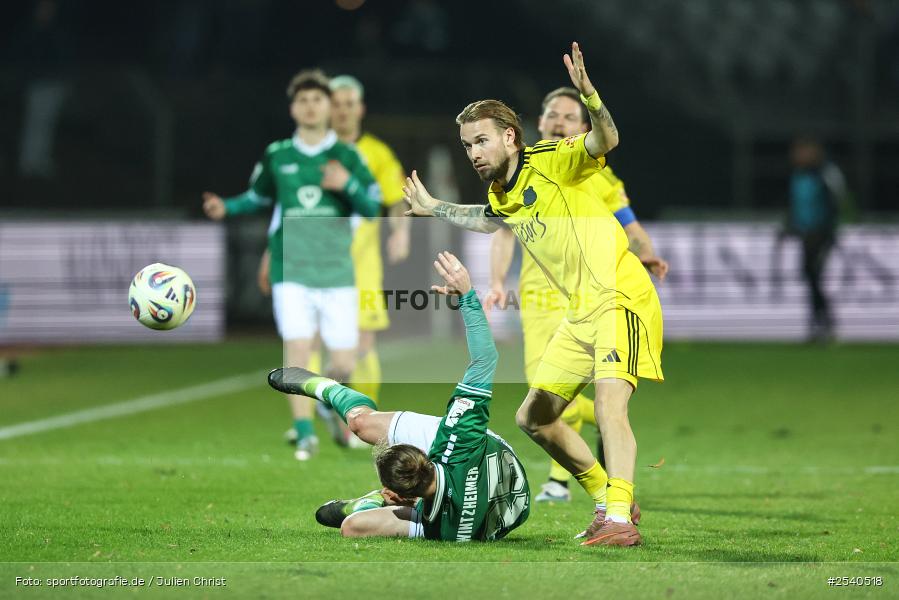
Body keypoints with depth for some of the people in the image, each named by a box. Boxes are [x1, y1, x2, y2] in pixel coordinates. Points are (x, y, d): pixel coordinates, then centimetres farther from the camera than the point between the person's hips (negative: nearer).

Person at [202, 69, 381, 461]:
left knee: (343, 362, 0)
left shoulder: (347, 156, 4)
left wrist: (348, 185, -17)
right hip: (291, 271, 0)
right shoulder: (276, 157, 6)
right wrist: (227, 208, 4)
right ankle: (304, 433, -8)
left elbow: (373, 207, 1)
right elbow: (257, 197, 21)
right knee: (297, 348, -16)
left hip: (336, 271, 0)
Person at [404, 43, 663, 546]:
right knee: (534, 417, 12)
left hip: (622, 300, -9)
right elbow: (487, 221, 38)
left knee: (609, 406, -27)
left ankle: (620, 520, -34)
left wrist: (589, 95, -49)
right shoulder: (502, 197, 11)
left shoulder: (550, 162, -12)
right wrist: (433, 208, 44)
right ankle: (608, 499, 23)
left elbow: (606, 141, -32)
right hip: (581, 312, 9)